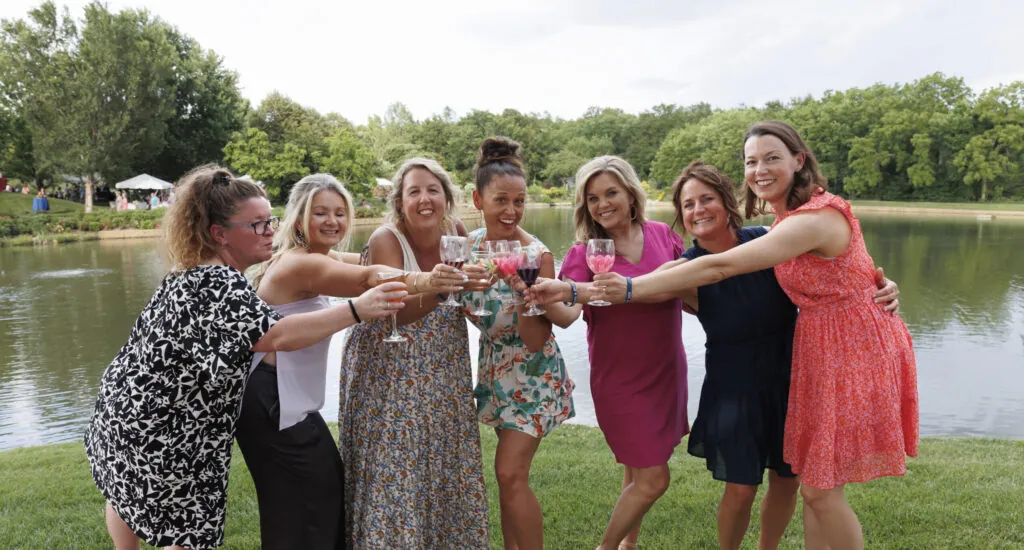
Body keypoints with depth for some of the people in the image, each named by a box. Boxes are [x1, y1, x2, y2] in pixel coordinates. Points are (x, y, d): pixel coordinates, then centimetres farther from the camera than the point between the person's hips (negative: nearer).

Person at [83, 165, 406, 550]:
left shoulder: (192, 271, 5)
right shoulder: (219, 284, -27)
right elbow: (278, 336, -40)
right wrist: (356, 309, -45)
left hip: (130, 411, 10)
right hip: (163, 437, -10)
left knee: (127, 494, 31)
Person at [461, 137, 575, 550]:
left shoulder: (536, 255, -20)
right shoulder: (470, 244, -4)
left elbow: (536, 340, -19)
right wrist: (463, 284, -10)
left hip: (533, 373, -6)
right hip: (495, 368, 6)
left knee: (511, 473, -8)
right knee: (509, 473, 15)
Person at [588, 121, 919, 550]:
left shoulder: (815, 218, -25)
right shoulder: (789, 217, 6)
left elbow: (720, 267, -31)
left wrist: (631, 288, -31)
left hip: (853, 352, -9)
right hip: (821, 351, 9)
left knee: (821, 490, 0)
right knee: (812, 484, 13)